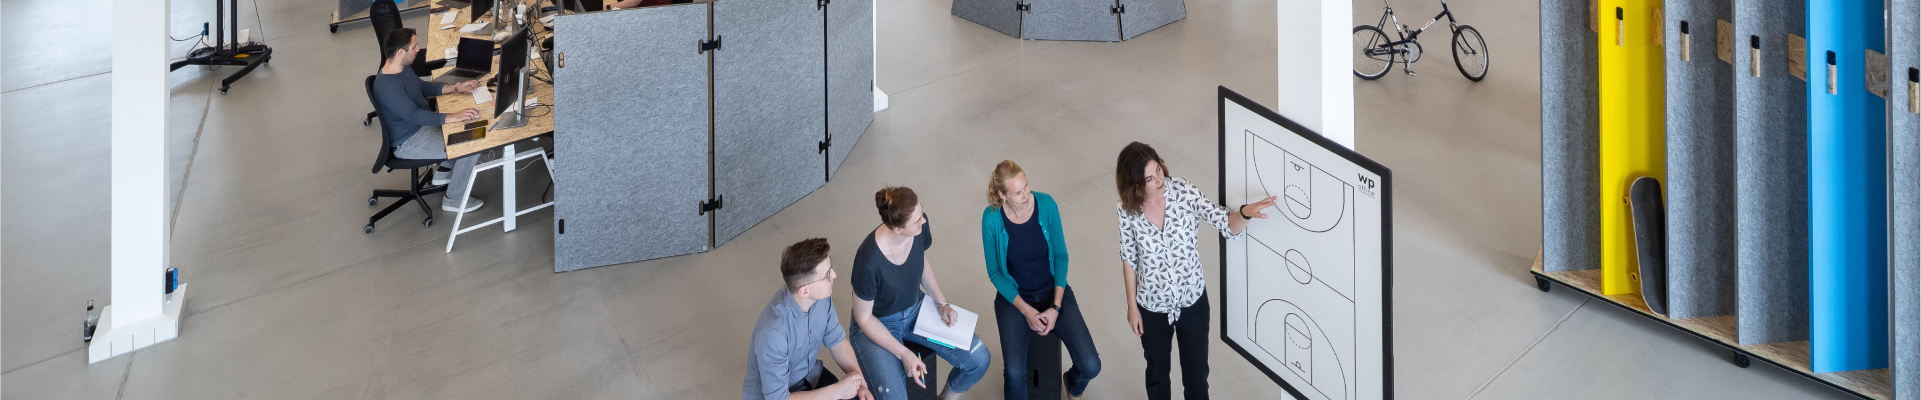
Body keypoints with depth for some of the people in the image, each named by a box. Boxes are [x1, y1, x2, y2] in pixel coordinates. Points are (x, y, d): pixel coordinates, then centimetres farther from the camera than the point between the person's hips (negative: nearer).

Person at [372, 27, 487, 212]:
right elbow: (413, 115, -36)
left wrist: (455, 88, 7)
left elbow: (424, 87, 17)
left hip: (423, 123, 11)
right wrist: (451, 117, -40)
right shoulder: (387, 85, -31)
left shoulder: (402, 67, 2)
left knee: (470, 123, 15)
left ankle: (444, 170, 25)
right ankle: (453, 199, -3)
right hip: (408, 143, -11)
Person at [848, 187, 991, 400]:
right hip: (876, 324, -6)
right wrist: (904, 355, -21)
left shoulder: (919, 227, -18)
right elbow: (864, 318, -19)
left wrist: (942, 303, -2)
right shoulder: (869, 261, -34)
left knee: (979, 359, -6)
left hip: (916, 309, 6)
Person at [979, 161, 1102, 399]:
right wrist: (1026, 311, -15)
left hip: (1053, 290, 2)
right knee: (1015, 373, -27)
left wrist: (1056, 307, -12)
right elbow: (994, 272, -6)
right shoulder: (992, 218, -17)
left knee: (1091, 366, -14)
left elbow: (1061, 256, -4)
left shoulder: (1046, 204, -14)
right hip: (1014, 297, -2)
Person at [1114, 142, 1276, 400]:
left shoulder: (1184, 192, -18)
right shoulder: (1128, 210, -15)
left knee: (1196, 372, 15)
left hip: (1192, 301, 0)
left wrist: (1245, 213, -45)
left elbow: (1227, 226, -22)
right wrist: (1131, 305, 1)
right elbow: (1129, 258, -3)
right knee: (1157, 372, 21)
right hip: (1152, 305, 0)